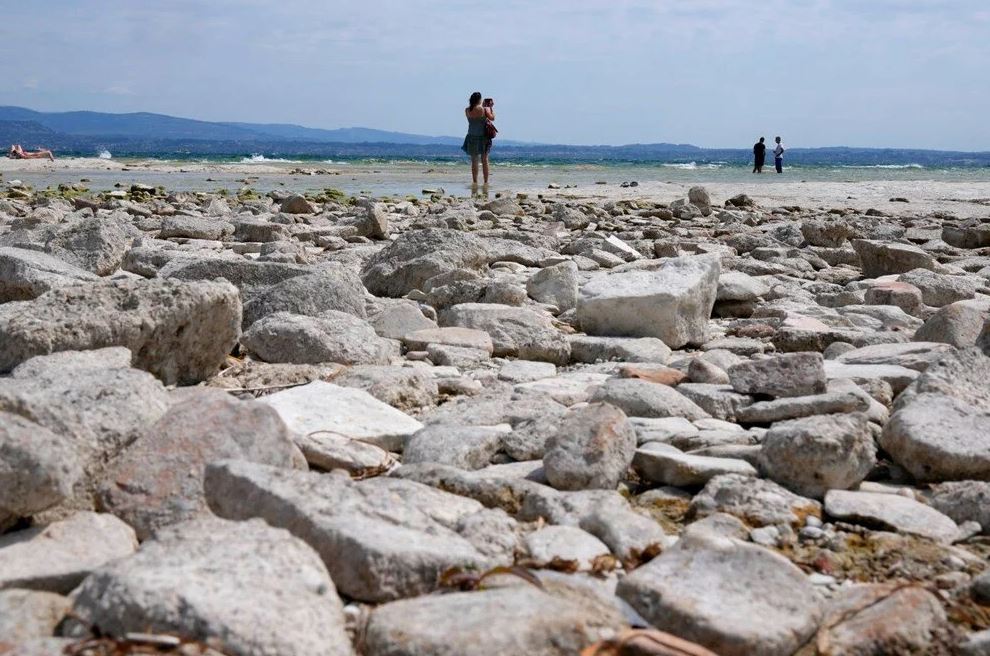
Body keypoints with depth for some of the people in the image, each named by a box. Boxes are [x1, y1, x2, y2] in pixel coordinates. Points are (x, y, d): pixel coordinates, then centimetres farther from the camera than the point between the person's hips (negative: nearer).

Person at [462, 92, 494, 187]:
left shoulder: (467, 110, -1)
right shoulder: (484, 109, -10)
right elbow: (492, 118, 3)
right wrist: (491, 107, 15)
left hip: (472, 137, 2)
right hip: (483, 136, -2)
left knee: (474, 161, 9)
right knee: (484, 160, 7)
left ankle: (475, 182, 6)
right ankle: (486, 182, 6)